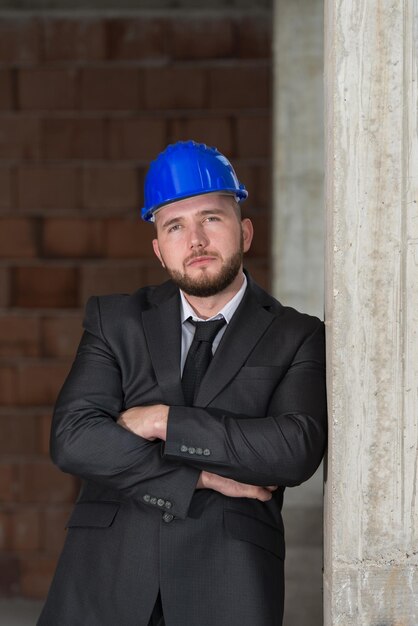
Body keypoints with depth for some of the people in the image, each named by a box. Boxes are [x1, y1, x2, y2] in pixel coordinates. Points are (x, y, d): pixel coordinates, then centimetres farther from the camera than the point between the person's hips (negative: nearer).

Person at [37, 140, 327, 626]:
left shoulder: (296, 338, 7)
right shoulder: (115, 321, 11)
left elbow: (297, 449, -10)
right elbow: (72, 438, -3)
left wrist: (164, 421, -10)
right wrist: (202, 479, -9)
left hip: (226, 579, -1)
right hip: (108, 570, 1)